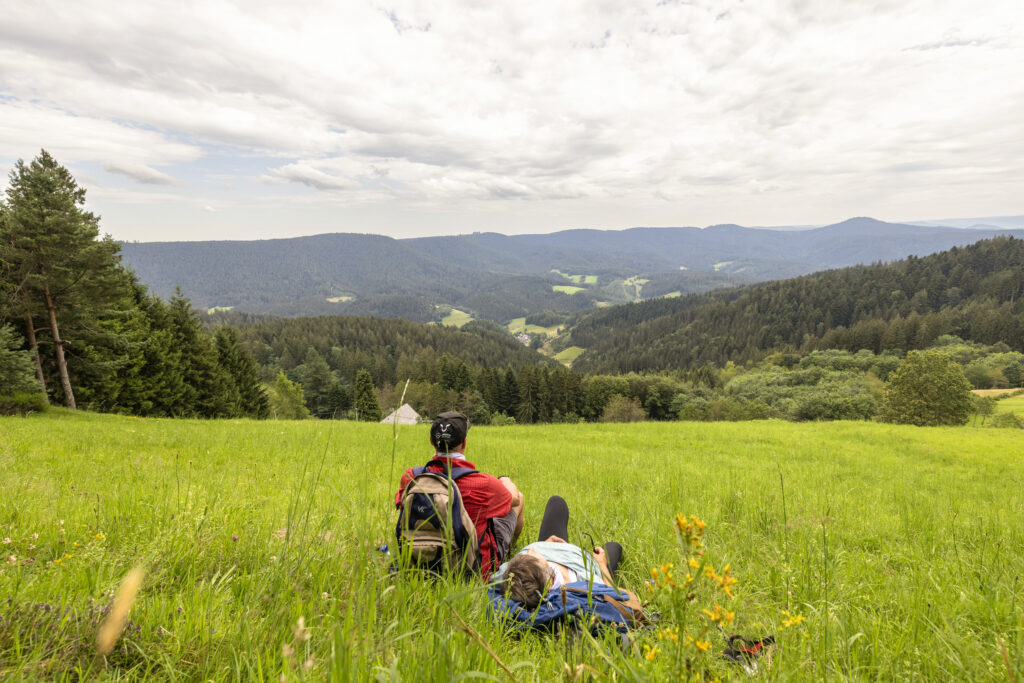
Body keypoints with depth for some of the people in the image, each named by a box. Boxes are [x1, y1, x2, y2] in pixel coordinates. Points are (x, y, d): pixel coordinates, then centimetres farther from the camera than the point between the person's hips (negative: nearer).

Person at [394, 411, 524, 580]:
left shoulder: (411, 478, -20)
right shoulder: (483, 484, -29)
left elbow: (401, 503, 4)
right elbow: (514, 499, -6)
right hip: (479, 565, -4)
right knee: (511, 489, 18)